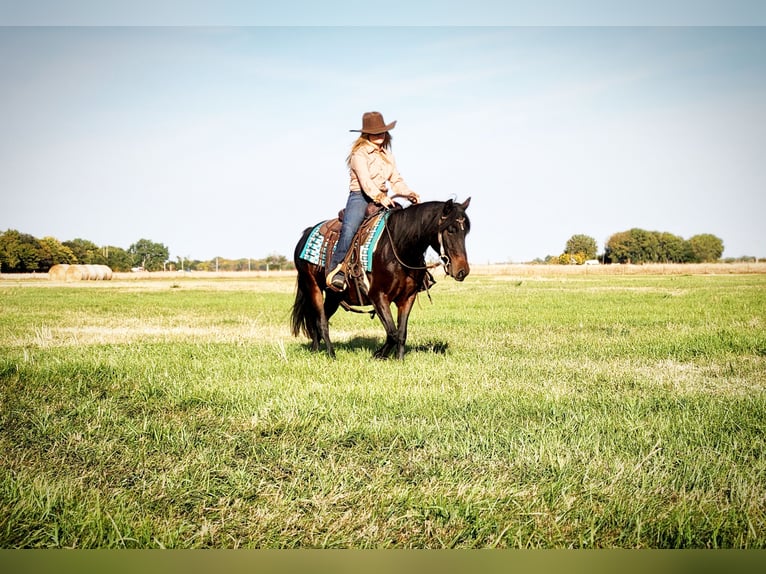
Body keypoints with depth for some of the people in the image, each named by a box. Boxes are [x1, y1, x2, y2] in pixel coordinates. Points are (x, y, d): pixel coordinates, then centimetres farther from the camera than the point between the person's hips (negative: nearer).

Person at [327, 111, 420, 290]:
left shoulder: (387, 156, 20)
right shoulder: (359, 153, -2)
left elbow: (396, 180, 16)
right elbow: (364, 179, -16)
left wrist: (409, 194, -4)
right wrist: (378, 197, -32)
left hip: (383, 199, 7)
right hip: (360, 197, -7)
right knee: (349, 228, -33)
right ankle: (336, 270, -31)